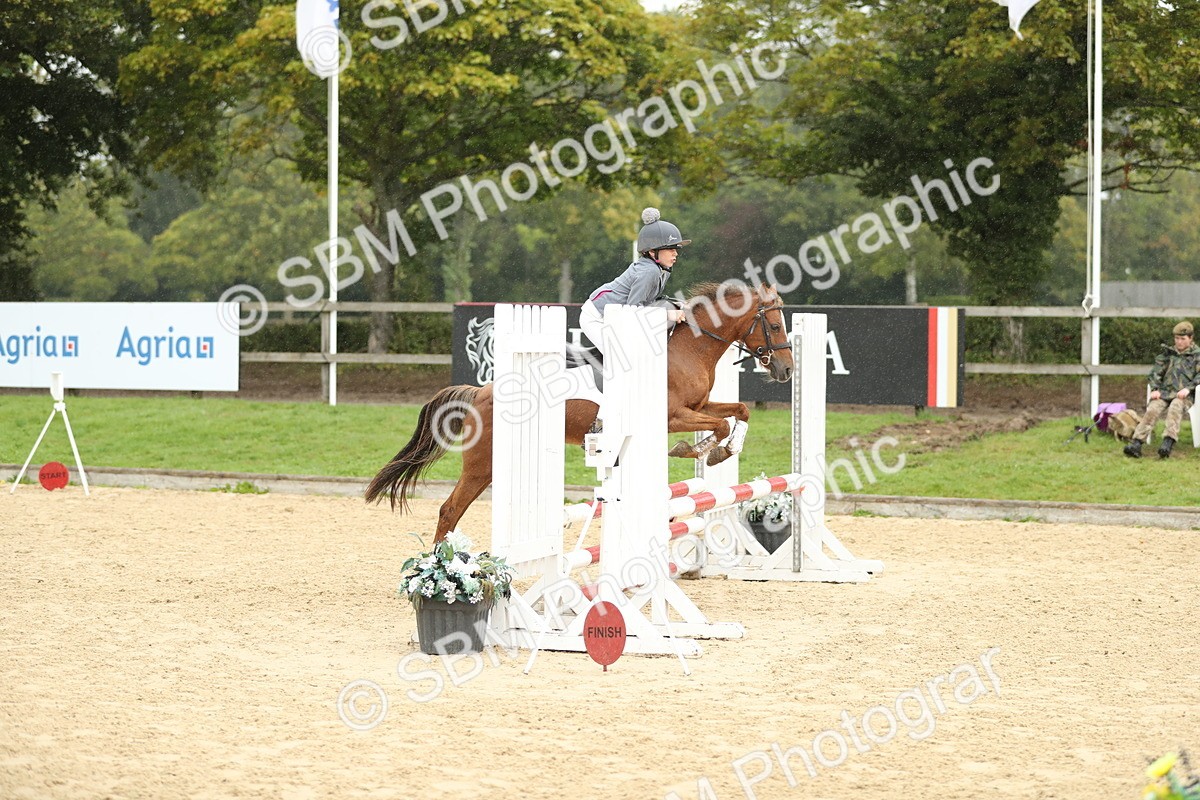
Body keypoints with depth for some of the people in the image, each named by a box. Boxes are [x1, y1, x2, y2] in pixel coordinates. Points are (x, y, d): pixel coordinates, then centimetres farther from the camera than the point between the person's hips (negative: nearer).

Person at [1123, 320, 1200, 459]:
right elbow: (1156, 372, 16)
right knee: (1153, 409, -25)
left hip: (1184, 395, -3)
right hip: (1165, 392, 3)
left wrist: (1188, 388, -16)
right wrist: (1155, 389, -2)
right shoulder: (1168, 353, 21)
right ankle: (1137, 443, -40)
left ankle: (1168, 442, -52)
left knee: (1175, 408, -36)